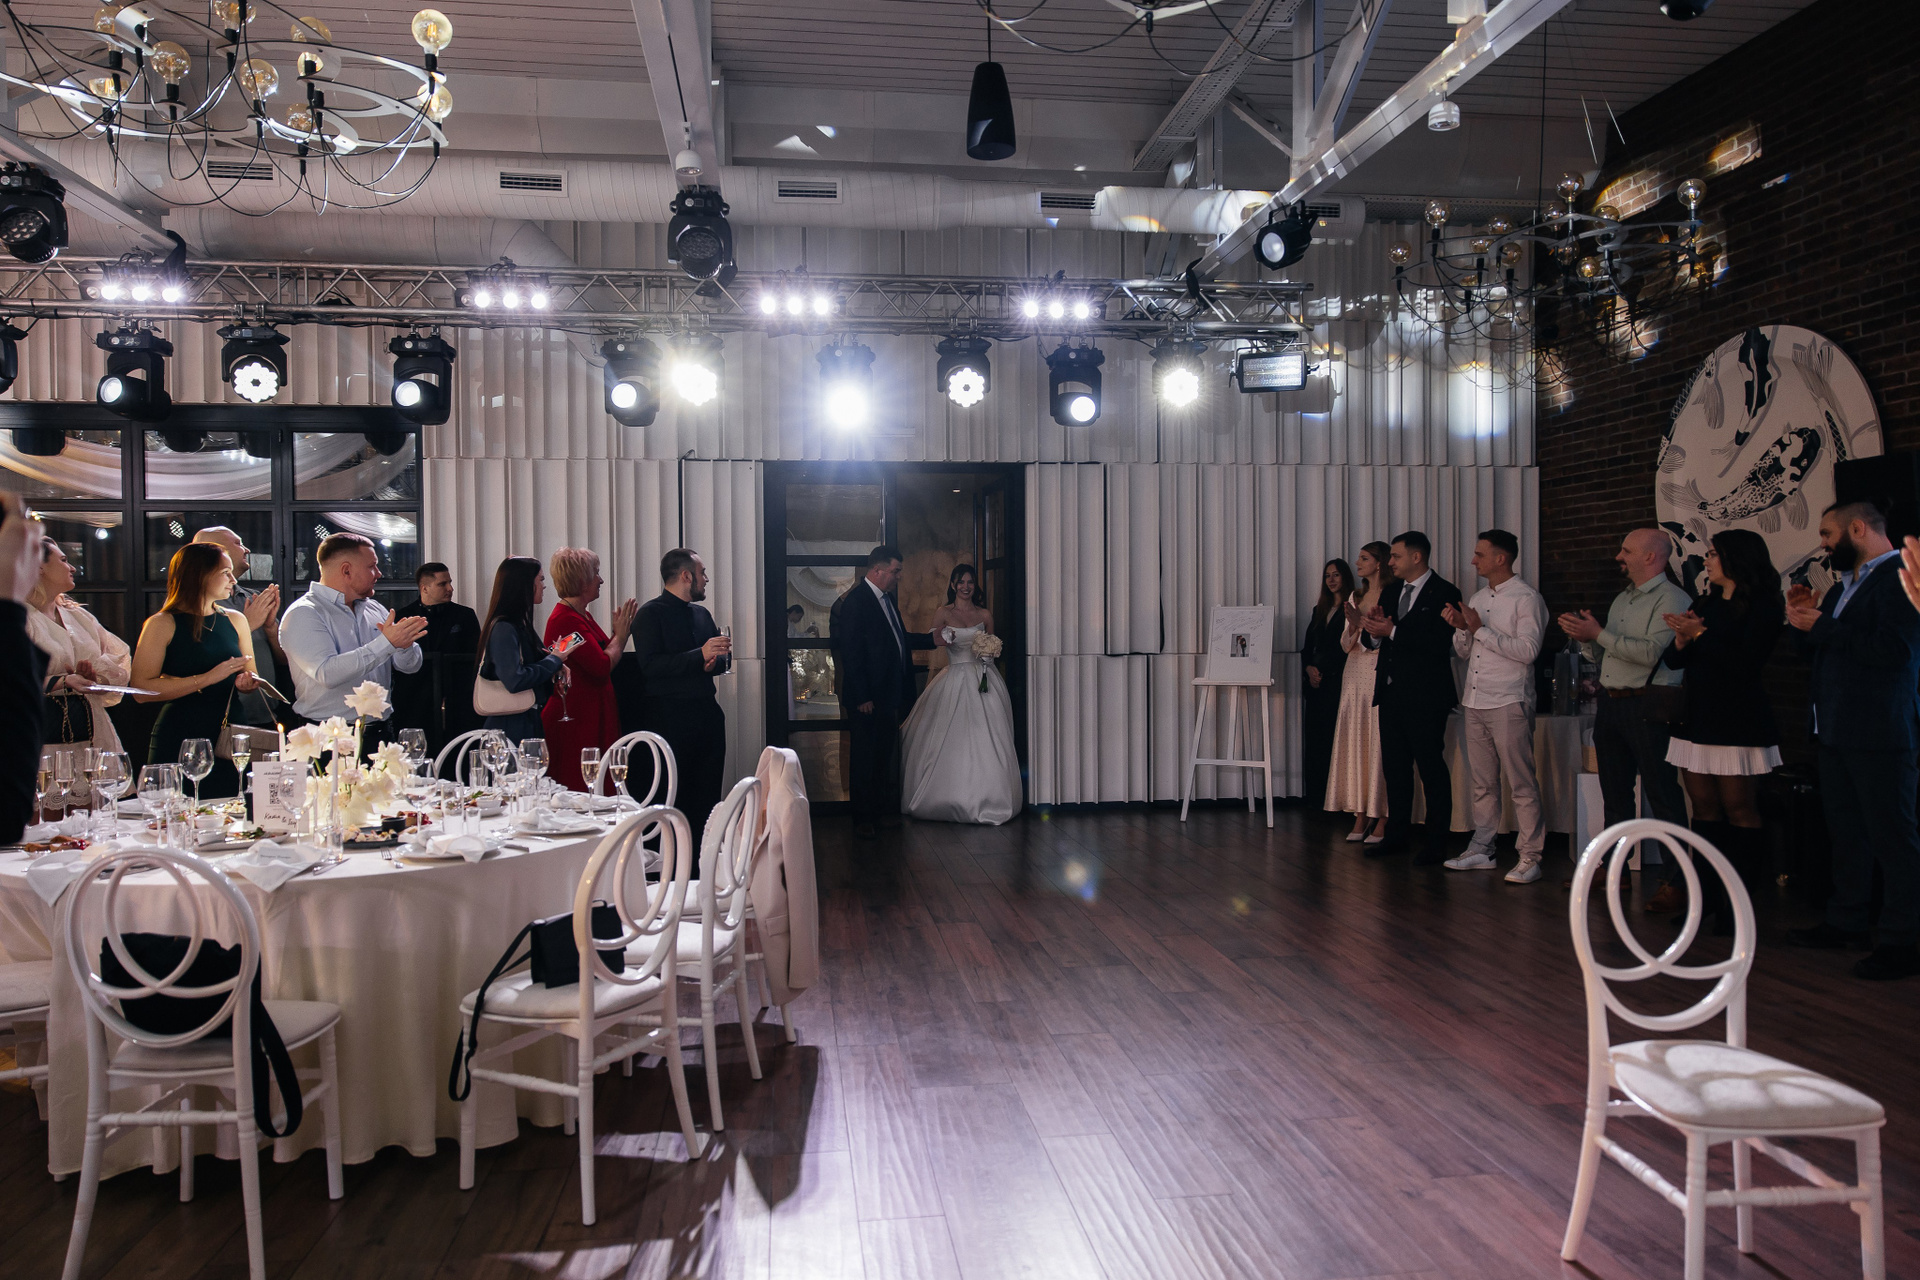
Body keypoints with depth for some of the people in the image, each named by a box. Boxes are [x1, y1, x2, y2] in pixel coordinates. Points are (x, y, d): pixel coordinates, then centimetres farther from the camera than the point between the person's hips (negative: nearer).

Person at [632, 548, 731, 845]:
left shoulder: (702, 614, 20)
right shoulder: (650, 613, -4)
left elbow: (720, 659, 24)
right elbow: (650, 665, -16)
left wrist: (715, 661, -1)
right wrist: (701, 655, -21)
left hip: (706, 711, 7)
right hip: (669, 717, -7)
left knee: (709, 792, 6)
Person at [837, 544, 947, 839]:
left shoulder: (886, 597, 13)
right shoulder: (855, 601, -15)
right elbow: (850, 652, -18)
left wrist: (932, 640, 12)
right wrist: (861, 697, -20)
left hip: (890, 693, 9)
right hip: (869, 697, -9)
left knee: (885, 754, 16)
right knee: (865, 756, 1)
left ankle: (883, 810, 26)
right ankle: (862, 818, 11)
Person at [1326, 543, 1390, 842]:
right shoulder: (1355, 596, 15)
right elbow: (1345, 644, 14)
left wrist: (1361, 623, -17)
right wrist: (1352, 627, -6)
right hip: (1354, 673, 7)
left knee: (1379, 744, -5)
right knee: (1354, 744, 6)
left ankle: (1381, 822, 2)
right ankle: (1360, 818, 13)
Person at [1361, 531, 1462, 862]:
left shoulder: (1444, 593, -8)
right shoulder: (1391, 592, 15)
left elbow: (1440, 642, -21)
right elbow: (1375, 640, 16)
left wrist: (1392, 630, -20)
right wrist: (1374, 630, -7)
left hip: (1425, 696, -8)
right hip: (1392, 692, 8)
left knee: (1432, 767, -2)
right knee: (1395, 766, 13)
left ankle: (1436, 842, 6)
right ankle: (1397, 834, 22)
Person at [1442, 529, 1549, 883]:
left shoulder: (1527, 598, -6)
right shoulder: (1477, 599, 17)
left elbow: (1528, 650, -17)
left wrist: (1481, 630, -17)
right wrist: (1460, 628, -1)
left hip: (1508, 704, -7)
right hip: (1474, 703, 8)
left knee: (1521, 783, -4)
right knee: (1483, 783, 12)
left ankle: (1529, 857, 1)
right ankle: (1482, 850, 19)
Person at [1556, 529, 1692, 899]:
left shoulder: (1671, 598, -8)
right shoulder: (1621, 600, 19)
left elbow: (1650, 652, -21)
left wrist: (1599, 634, -17)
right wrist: (1583, 637, 3)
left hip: (1647, 706, -9)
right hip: (1611, 702, 9)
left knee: (1661, 793, -6)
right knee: (1615, 791, 14)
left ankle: (1677, 879, -2)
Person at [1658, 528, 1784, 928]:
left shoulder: (1762, 607, -4)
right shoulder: (1705, 605, 18)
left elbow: (1745, 663, -16)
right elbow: (1674, 661, 14)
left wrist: (1700, 635, -15)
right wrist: (1681, 640, -6)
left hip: (1736, 724, -7)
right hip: (1697, 720, 7)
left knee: (1739, 812, -5)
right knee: (1704, 812, 6)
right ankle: (1705, 897, 9)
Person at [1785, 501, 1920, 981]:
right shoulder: (1843, 585, 18)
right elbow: (1809, 649, 19)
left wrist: (1822, 625, -18)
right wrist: (1804, 615, 1)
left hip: (1879, 733, -9)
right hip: (1837, 730, 9)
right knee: (1846, 831, 16)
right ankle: (1846, 923, 26)